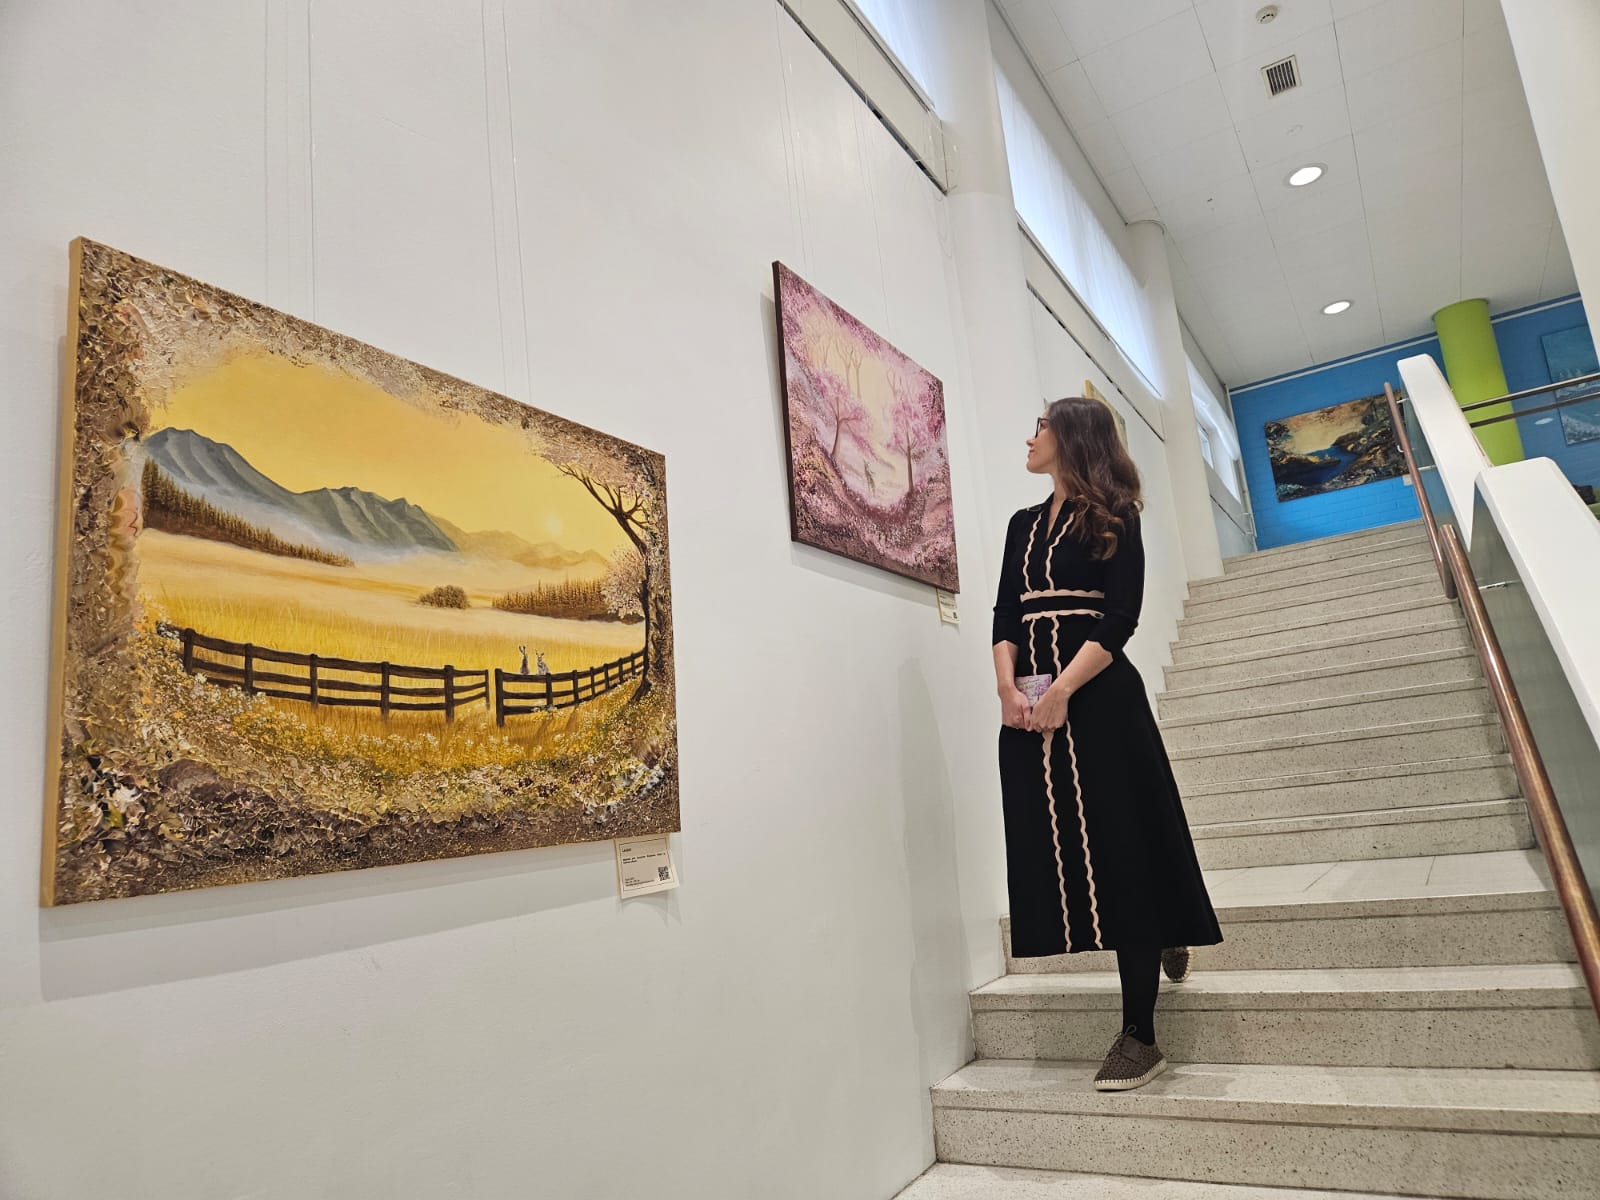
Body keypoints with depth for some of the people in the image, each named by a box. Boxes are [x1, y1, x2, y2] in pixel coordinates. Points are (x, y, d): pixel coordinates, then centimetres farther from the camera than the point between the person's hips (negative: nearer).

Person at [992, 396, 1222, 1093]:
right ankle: (1164, 934, 36)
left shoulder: (1113, 519, 0)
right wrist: (1008, 685, -7)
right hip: (1029, 705, 6)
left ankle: (1140, 1036, 6)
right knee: (1059, 848, 9)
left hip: (1099, 698, -6)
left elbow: (1120, 617, -10)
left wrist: (1062, 691, -19)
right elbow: (1005, 615, 9)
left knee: (1119, 851, -2)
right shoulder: (1024, 525, 17)